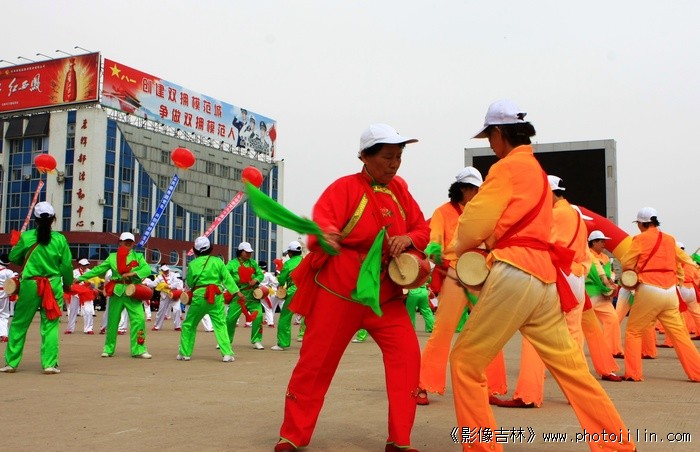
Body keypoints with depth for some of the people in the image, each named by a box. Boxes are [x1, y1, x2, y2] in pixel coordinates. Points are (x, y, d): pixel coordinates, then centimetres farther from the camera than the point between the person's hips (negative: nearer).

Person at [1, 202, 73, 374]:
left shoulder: (26, 237, -4)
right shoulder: (60, 239, -3)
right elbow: (67, 265, 1)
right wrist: (67, 284, 17)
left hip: (29, 285, 0)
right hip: (53, 286, 0)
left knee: (19, 324, 11)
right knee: (50, 325, 5)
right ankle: (49, 363, 2)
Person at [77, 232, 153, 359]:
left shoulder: (138, 257, 6)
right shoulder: (112, 257, 8)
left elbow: (147, 269, -7)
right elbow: (98, 269, 6)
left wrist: (133, 273, -21)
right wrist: (81, 277, 1)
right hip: (117, 292, 1)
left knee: (139, 319, -11)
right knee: (112, 320, 7)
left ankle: (139, 350, -5)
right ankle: (108, 349, 23)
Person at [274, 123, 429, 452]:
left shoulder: (400, 191, 7)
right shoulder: (344, 188, -11)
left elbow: (423, 230, 11)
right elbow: (320, 222, -25)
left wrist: (408, 239, -12)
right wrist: (325, 234, -48)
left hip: (386, 295, 5)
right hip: (338, 290, -5)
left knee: (406, 355, -6)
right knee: (316, 361, 3)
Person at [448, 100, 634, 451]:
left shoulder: (507, 167, -4)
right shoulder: (536, 170, 24)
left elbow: (474, 226, -5)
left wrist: (457, 249, 14)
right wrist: (479, 247, 10)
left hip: (515, 274, -9)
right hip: (544, 277, 9)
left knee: (465, 362, 1)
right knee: (571, 367, 13)